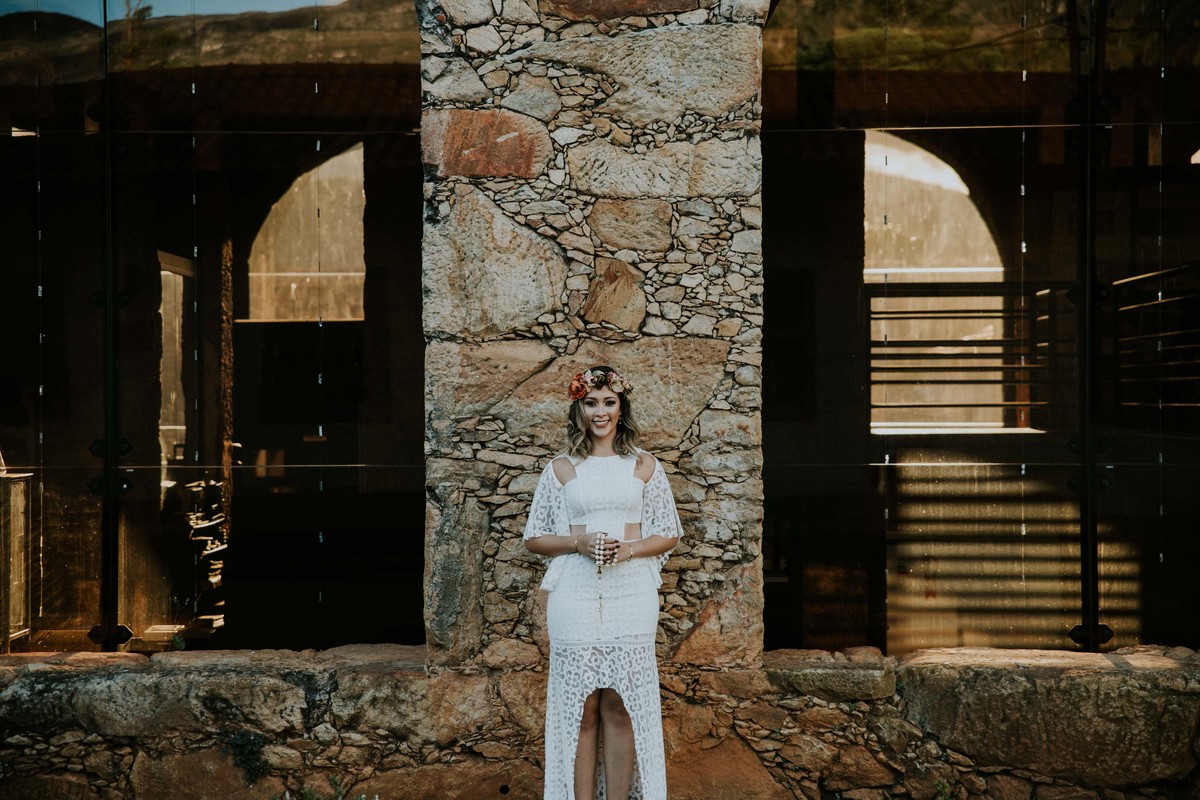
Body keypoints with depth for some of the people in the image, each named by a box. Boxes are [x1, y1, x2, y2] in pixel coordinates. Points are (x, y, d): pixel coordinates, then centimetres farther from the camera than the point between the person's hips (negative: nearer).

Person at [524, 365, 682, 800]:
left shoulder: (645, 466, 9)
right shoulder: (560, 469, 9)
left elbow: (668, 534, 10)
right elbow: (535, 538, 10)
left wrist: (628, 549, -8)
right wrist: (578, 542, -8)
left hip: (631, 596, 0)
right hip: (575, 597, 0)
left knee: (619, 706, -1)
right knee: (582, 707, 0)